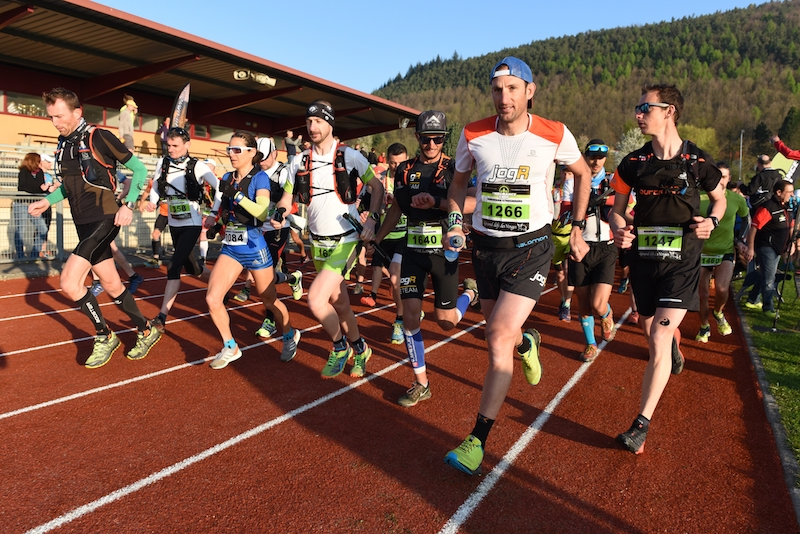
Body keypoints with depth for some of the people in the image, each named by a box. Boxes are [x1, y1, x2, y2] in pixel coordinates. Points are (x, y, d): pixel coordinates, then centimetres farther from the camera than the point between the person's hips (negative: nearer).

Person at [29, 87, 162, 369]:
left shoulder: (99, 137, -11)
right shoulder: (63, 144, 11)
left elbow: (140, 170, -8)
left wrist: (128, 205, -18)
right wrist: (47, 200, 8)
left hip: (104, 220, -8)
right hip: (83, 224, 8)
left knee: (69, 282, -16)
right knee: (112, 286, 11)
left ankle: (104, 336, 2)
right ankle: (146, 331, 27)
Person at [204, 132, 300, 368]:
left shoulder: (259, 177, -11)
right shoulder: (227, 178, 6)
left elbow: (263, 213, -26)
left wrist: (237, 195, -31)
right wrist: (213, 219, 6)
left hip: (254, 247, -5)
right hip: (230, 247, 5)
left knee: (269, 300, 9)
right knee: (212, 299, -7)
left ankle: (290, 336, 37)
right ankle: (230, 348, 12)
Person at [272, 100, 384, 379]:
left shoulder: (350, 157, -6)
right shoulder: (299, 162, 5)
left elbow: (377, 187, 1)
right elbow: (287, 197, 9)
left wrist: (372, 219, -13)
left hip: (346, 240, -5)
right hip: (318, 243, 5)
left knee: (316, 299, -18)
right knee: (338, 302, 14)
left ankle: (340, 347, 9)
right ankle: (359, 349, 36)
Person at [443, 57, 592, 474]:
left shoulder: (554, 135, -8)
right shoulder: (473, 135, -3)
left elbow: (582, 174, 10)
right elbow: (459, 179, 15)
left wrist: (576, 229, 8)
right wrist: (455, 222, 0)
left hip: (531, 247, -3)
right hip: (485, 246, 4)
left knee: (499, 336, -15)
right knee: (498, 332, 16)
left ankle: (478, 439, -5)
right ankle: (527, 342, 56)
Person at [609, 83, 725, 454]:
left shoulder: (697, 161, -5)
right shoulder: (633, 163, 1)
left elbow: (719, 198, 12)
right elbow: (617, 209, 8)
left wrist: (711, 221, -9)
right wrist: (619, 230, -14)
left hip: (681, 263, -3)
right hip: (643, 260, 4)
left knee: (658, 343, -13)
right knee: (654, 336, 18)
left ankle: (641, 425, -6)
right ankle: (675, 346, 57)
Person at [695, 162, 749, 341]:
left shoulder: (737, 199, -5)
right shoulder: (699, 197, -9)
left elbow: (747, 220, 13)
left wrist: (740, 240, 3)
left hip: (726, 252, 0)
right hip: (702, 252, 1)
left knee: (721, 288, -22)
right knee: (702, 294, 6)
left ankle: (719, 313, 11)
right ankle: (704, 327, 30)